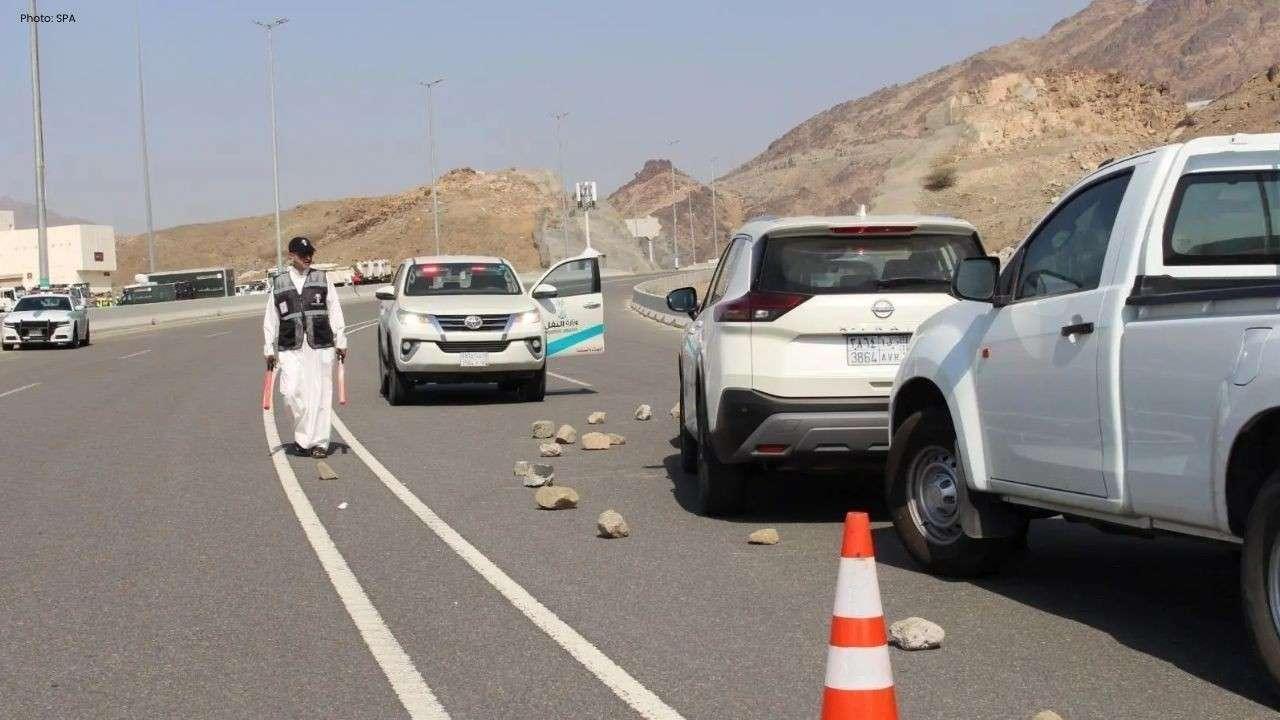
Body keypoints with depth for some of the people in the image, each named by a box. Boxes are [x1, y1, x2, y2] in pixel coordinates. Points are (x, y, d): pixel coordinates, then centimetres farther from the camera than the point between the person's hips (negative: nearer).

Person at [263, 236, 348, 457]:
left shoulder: (323, 279, 10)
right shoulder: (278, 284, 9)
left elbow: (335, 312, 9)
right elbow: (270, 319, 12)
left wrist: (340, 342, 3)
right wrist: (270, 350, 9)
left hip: (321, 347, 0)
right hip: (290, 350, 0)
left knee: (320, 395, -2)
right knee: (291, 392, -11)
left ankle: (319, 442, 5)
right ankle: (303, 435, 10)